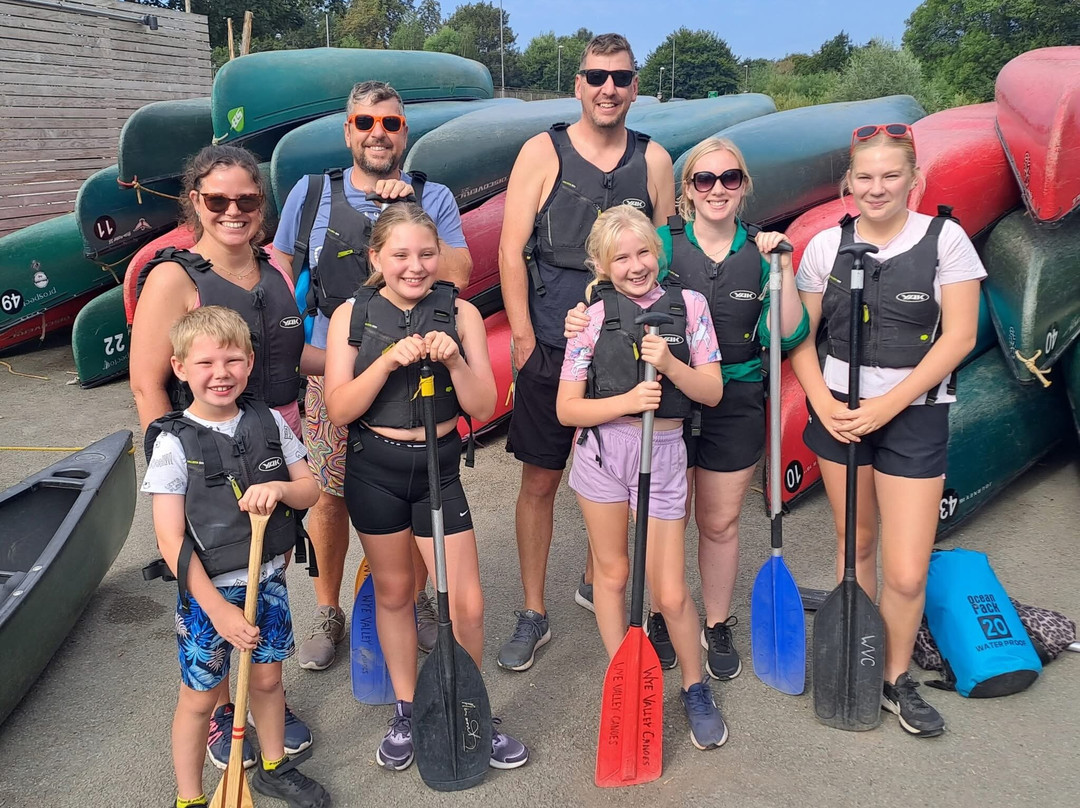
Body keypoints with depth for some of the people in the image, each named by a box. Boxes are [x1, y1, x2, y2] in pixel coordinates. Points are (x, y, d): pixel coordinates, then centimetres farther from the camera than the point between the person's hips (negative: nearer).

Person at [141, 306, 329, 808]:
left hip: (268, 580, 4)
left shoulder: (269, 422, -3)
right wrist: (216, 607, -19)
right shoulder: (174, 443, -14)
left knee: (267, 677, 19)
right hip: (208, 591, -4)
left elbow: (310, 490, 3)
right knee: (199, 696, 10)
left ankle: (273, 767, 42)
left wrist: (281, 489, -20)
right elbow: (170, 540, -16)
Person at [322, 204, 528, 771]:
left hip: (439, 467, 0)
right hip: (374, 468, 0)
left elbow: (483, 408, -6)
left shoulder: (460, 313, -5)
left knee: (467, 604, 0)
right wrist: (388, 361, -23)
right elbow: (338, 410, -11)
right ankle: (406, 712, 34)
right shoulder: (352, 315, -5)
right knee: (393, 592, 15)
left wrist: (454, 361, -23)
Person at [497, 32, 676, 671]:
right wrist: (525, 339, -7)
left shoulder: (653, 160, 5)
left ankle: (595, 583, 37)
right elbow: (512, 250, -4)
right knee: (540, 482, 3)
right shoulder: (543, 152, -1)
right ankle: (534, 615, 17)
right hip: (551, 349, -2)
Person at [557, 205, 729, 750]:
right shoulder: (593, 318, -2)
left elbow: (712, 392, -1)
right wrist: (628, 401, -19)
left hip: (664, 454, 0)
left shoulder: (687, 306, 0)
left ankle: (695, 687, 28)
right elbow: (567, 409, -5)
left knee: (670, 591, 2)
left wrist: (669, 363, -18)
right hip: (602, 451, 1)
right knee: (611, 572, 14)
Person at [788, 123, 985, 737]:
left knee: (907, 574, -3)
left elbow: (959, 337, -9)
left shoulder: (945, 239, -5)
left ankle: (898, 678, 23)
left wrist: (886, 405, -14)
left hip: (914, 415, -2)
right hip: (840, 410, 2)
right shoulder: (826, 246, 2)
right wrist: (822, 403, -10)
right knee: (856, 543, 14)